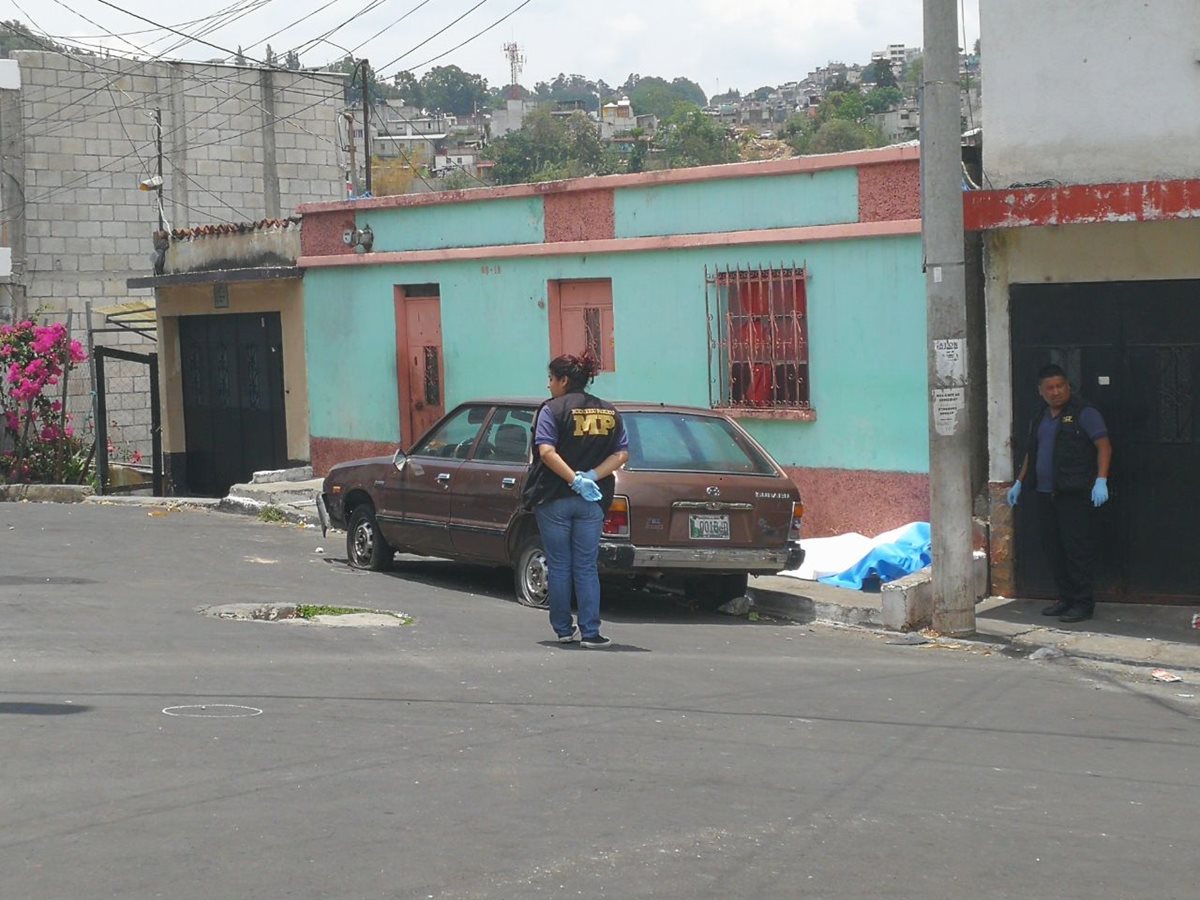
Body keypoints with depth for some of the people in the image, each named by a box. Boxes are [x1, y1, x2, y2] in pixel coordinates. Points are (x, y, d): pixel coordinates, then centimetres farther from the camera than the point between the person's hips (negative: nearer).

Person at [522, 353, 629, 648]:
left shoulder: (553, 409, -6)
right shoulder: (609, 412, 9)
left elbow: (546, 451, -19)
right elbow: (622, 453, 1)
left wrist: (575, 479, -21)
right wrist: (591, 477, -8)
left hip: (554, 499, -3)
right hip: (592, 502, 3)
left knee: (559, 566, 8)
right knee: (586, 568, 6)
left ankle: (563, 629, 14)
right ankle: (590, 632, -2)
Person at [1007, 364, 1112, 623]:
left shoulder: (1084, 413, -5)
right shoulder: (1040, 418, 17)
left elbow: (1104, 447, -10)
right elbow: (1031, 453, 27)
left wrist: (1101, 481, -20)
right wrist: (1019, 482, 24)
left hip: (1075, 494, -7)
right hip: (1046, 494, 7)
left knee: (1077, 549, -6)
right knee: (1053, 548, 9)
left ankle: (1083, 603, -1)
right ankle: (1066, 598, 18)